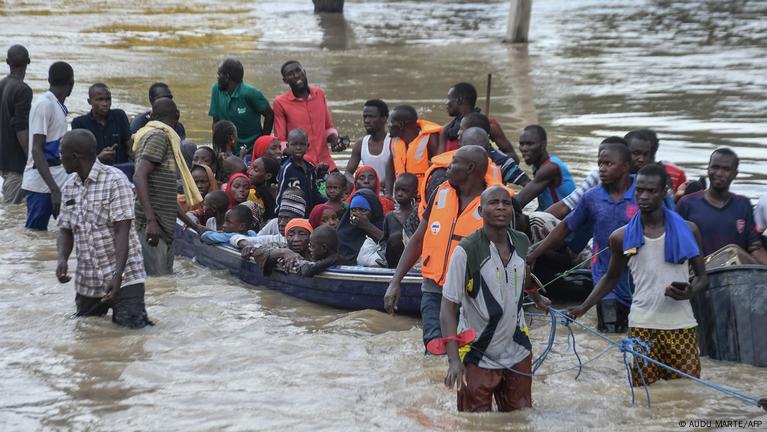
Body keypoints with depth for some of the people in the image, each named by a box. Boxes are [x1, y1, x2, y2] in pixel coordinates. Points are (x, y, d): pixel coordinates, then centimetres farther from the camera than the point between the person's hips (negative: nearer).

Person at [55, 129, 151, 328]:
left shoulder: (115, 180, -12)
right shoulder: (69, 187, 8)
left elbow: (122, 231, -17)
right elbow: (66, 229, 11)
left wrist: (118, 275, -25)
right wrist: (62, 259, -11)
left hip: (123, 277, -6)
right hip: (86, 282, 6)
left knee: (132, 326, -16)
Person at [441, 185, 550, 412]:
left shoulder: (522, 243, -2)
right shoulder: (466, 251, -18)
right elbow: (448, 308, -17)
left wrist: (537, 299, 41)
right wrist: (454, 360, -26)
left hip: (518, 353, 5)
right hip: (479, 358, -5)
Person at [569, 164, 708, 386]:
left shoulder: (687, 231, 2)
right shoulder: (622, 237, 4)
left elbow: (702, 277, 9)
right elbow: (611, 278, 17)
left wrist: (689, 292, -13)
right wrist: (583, 307, 5)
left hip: (680, 326, 0)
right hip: (641, 326, 0)